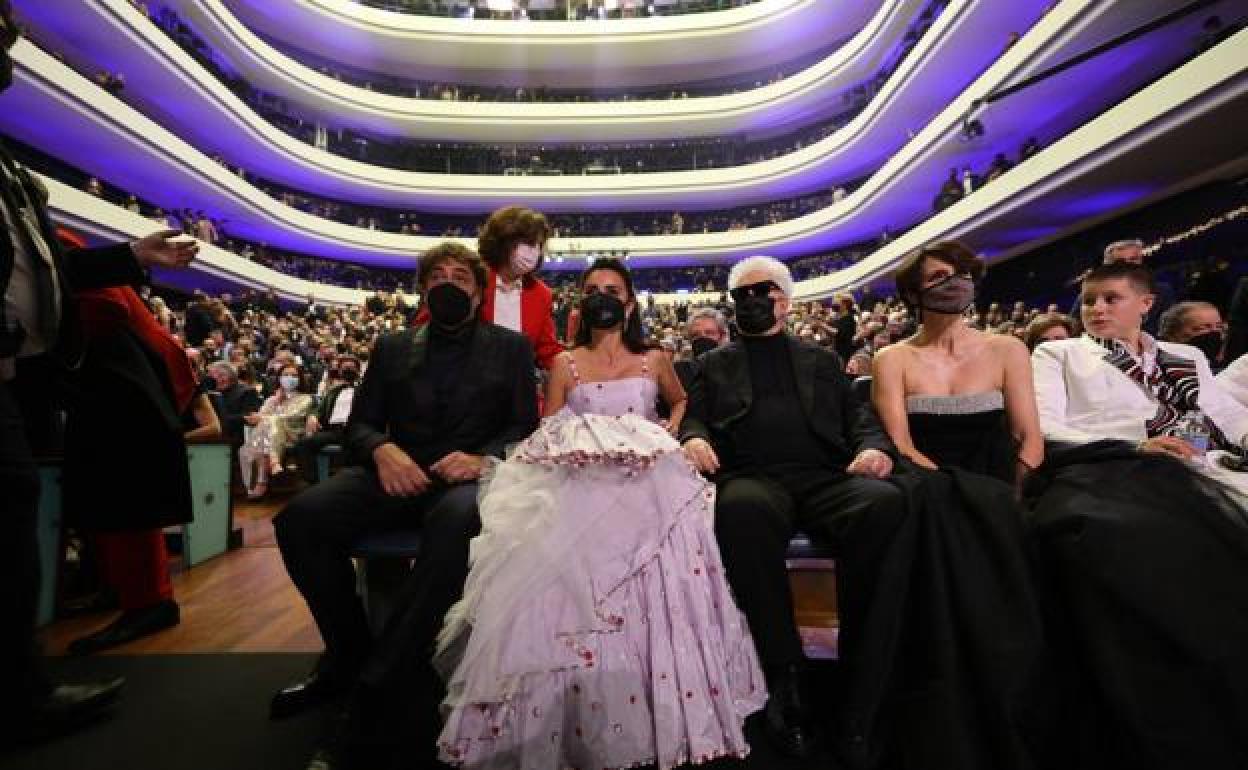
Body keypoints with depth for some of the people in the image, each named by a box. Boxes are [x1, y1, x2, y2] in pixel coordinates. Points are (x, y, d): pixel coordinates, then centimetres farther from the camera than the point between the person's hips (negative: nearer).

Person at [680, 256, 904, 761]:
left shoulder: (822, 360, 27)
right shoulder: (715, 364, 25)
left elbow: (858, 417, 19)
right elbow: (695, 418, 14)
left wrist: (874, 447, -4)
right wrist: (694, 438, -11)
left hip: (827, 477, 2)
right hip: (752, 478, -1)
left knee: (886, 504, -32)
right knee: (743, 510, -39)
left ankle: (866, 676, -20)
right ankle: (784, 675, -23)